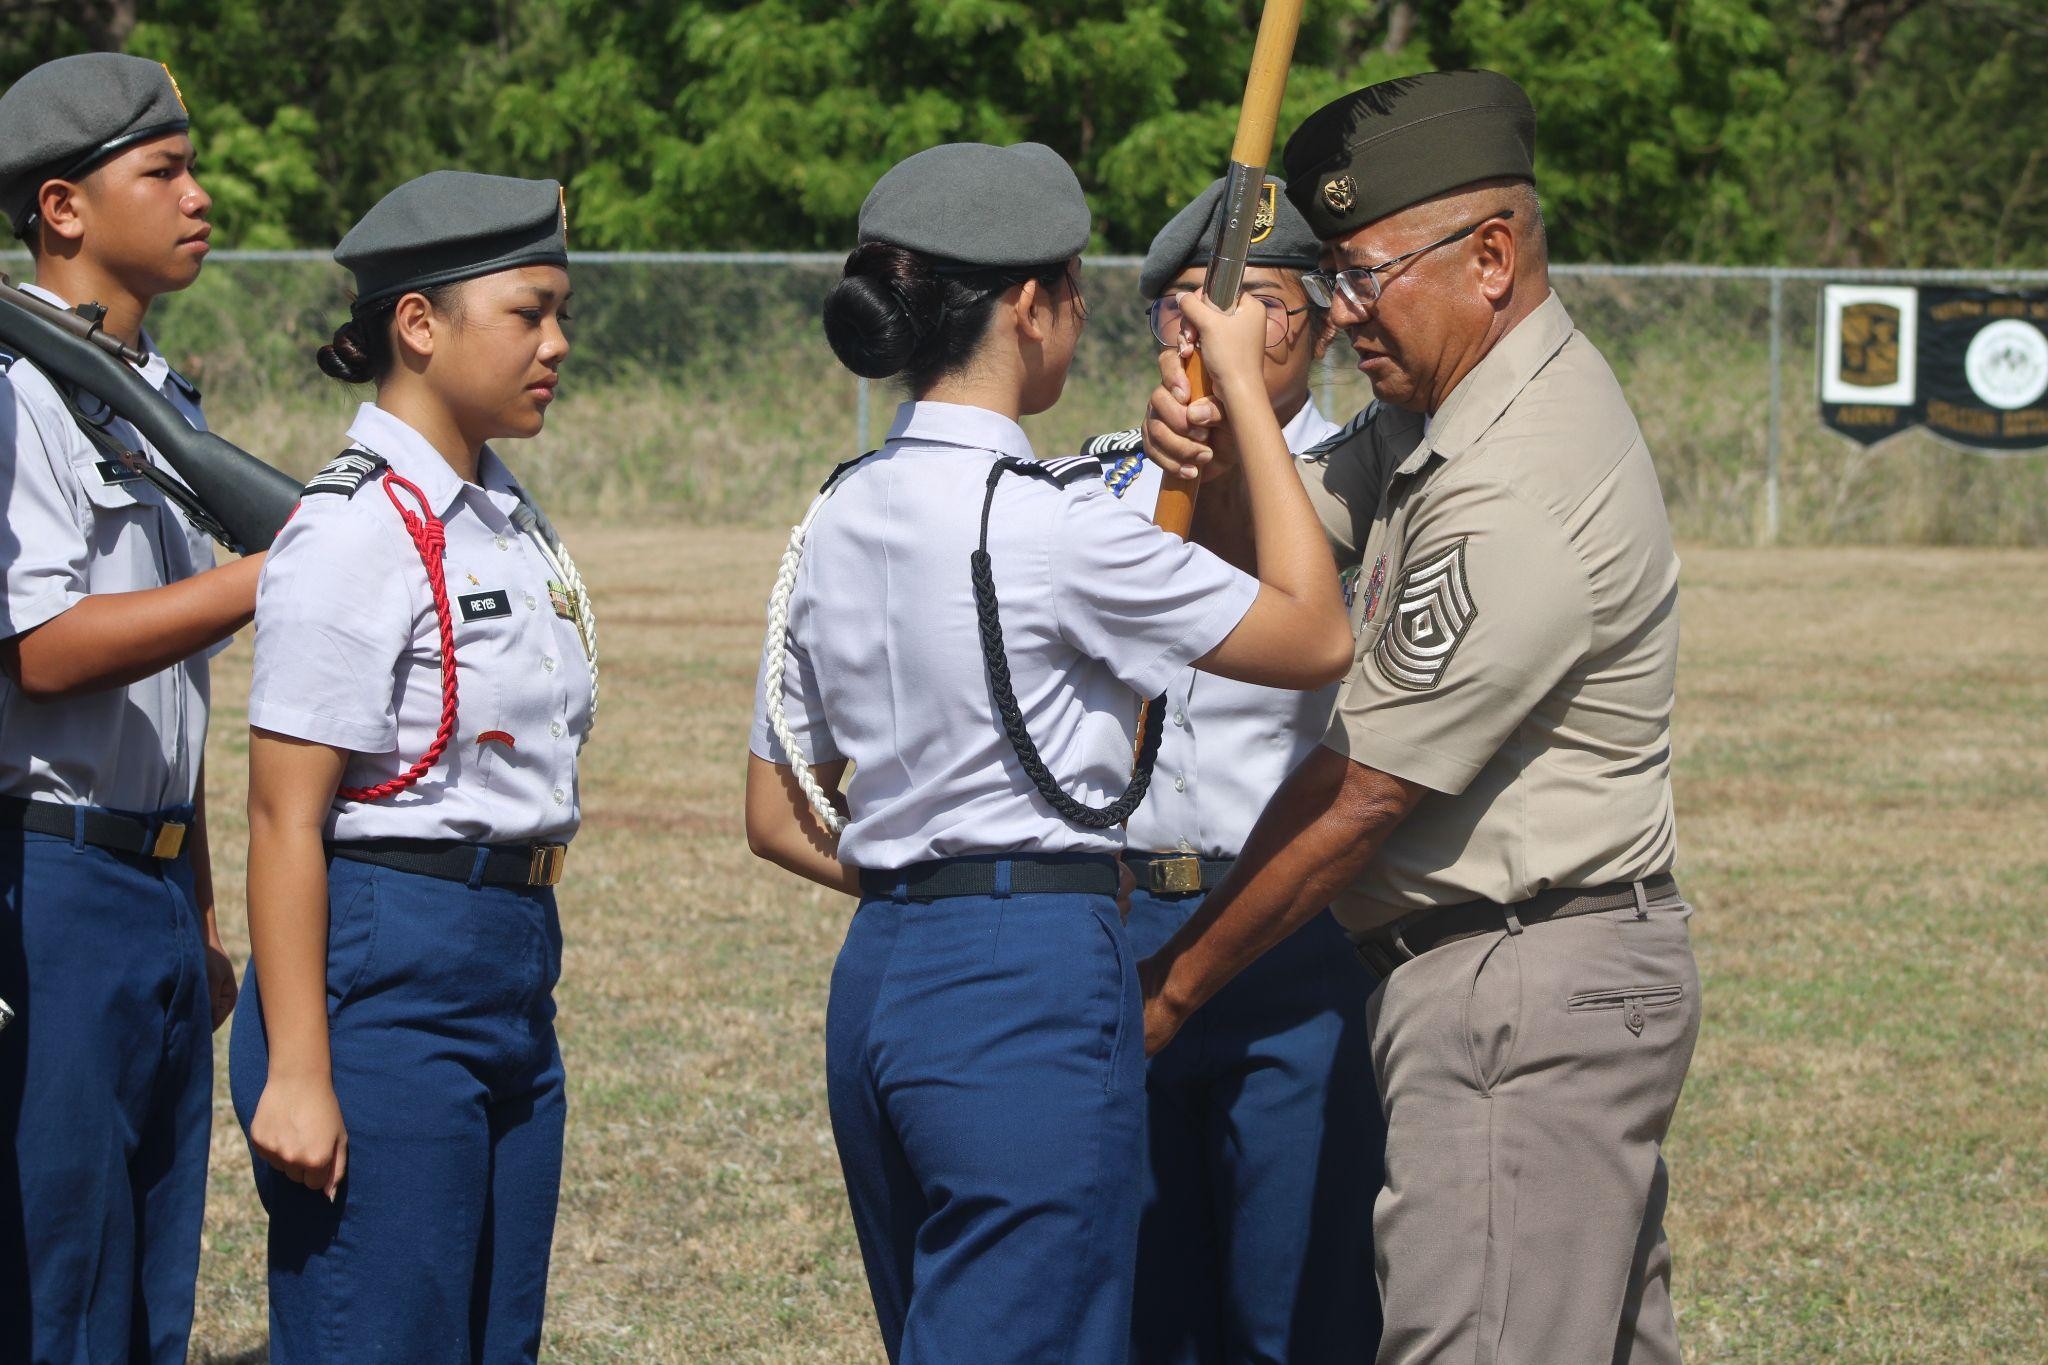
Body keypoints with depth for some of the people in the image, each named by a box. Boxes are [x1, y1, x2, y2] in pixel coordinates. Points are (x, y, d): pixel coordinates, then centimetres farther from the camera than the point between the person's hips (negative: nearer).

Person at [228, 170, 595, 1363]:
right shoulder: (354, 534, -13)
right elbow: (286, 821, -16)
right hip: (385, 977, -9)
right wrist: (295, 1072, -19)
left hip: (511, 981, 9)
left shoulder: (509, 523, 13)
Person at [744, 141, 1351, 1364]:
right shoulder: (1044, 520, -14)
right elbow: (1316, 637, -7)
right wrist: (1244, 395, -1)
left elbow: (779, 818, 15)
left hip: (879, 980, 8)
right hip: (1034, 985, -8)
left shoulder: (838, 520, 9)